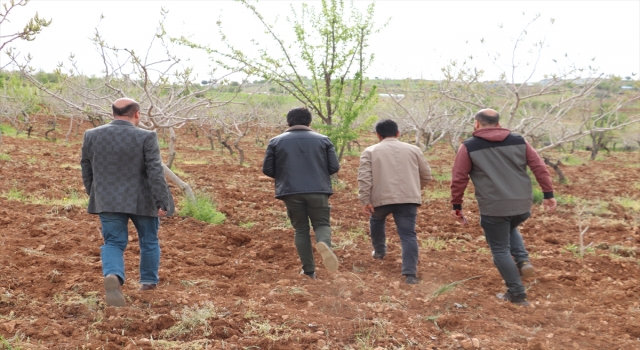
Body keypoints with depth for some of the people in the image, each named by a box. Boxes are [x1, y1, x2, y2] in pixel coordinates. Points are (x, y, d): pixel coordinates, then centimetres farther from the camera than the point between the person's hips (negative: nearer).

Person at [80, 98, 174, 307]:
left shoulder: (92, 136, 1)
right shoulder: (146, 137, -11)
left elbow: (86, 170, 10)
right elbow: (156, 172, -15)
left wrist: (95, 195, 22)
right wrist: (162, 202, -12)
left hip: (107, 201, 2)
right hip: (141, 200, -2)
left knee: (113, 242, 4)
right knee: (149, 241, 17)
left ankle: (113, 276, -22)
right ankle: (149, 282, 27)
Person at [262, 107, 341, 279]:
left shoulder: (276, 141, 6)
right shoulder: (323, 140, 6)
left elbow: (267, 169, 6)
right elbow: (334, 167, 3)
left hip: (291, 193, 1)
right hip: (318, 191, 0)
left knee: (301, 229, 12)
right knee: (321, 223, 11)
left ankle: (309, 270, 10)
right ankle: (324, 244, -23)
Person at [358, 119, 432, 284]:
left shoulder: (370, 151, 7)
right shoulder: (413, 150, 14)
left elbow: (364, 177, -5)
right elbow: (426, 175, 16)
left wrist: (365, 200, -5)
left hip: (381, 198, 0)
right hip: (408, 198, 0)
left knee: (376, 221, 30)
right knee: (408, 235, -2)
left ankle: (379, 251, 46)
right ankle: (410, 273, -12)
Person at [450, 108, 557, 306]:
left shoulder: (469, 147, 1)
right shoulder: (518, 141, 9)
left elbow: (458, 179, -2)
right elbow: (539, 167, 6)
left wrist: (456, 205, 7)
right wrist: (548, 194, 10)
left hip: (493, 208, -4)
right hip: (522, 205, 4)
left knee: (500, 250, 11)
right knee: (510, 229, 34)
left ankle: (517, 294, 12)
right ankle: (523, 260, 12)